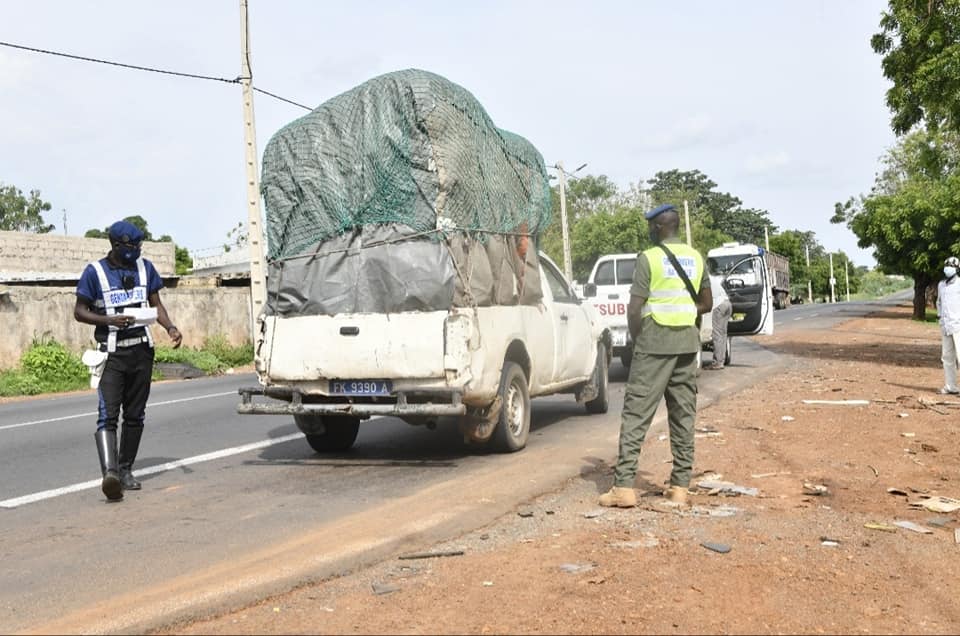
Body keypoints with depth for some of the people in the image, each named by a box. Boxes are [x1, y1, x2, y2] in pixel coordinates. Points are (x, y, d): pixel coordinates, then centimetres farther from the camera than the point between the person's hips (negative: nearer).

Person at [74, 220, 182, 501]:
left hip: (141, 351, 4)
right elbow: (79, 312, -1)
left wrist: (170, 327, -4)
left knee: (135, 414, 9)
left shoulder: (145, 267, 9)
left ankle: (125, 470, 19)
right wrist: (110, 320, -17)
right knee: (108, 414, -16)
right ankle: (110, 473, -27)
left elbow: (156, 305, 15)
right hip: (112, 354, -4)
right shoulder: (95, 271, -4)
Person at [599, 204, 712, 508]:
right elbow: (706, 303, 17)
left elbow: (634, 309, -12)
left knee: (636, 414, -4)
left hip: (654, 344, -6)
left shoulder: (649, 258, -8)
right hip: (687, 343, 6)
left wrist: (636, 338, 2)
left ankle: (624, 486, -8)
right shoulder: (695, 258, 10)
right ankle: (680, 486, 10)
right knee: (683, 415, 9)